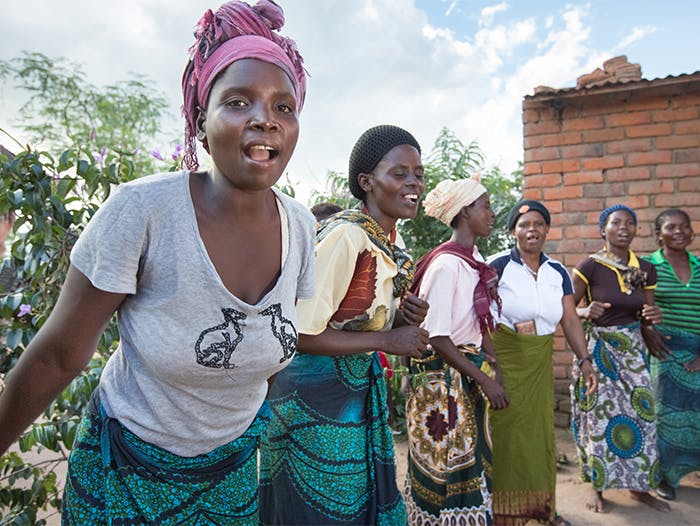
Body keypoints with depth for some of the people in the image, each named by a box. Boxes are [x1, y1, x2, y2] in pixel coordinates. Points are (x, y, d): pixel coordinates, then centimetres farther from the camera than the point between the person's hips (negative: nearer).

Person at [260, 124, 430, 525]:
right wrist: (386, 340, -20)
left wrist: (405, 318, -5)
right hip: (317, 396, -8)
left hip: (363, 387, 9)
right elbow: (300, 333, -25)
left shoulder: (395, 245, 5)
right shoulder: (345, 235, -23)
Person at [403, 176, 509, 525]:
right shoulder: (446, 264, -21)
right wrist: (485, 381, -17)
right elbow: (438, 338, -22)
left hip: (467, 372, 9)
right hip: (443, 377, -9)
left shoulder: (474, 258, 6)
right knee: (447, 469, 6)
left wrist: (494, 362, 5)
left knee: (470, 462, 19)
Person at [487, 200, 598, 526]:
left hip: (540, 364, 5)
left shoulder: (557, 271, 6)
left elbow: (570, 319, 6)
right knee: (505, 433, 4)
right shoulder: (498, 265, -9)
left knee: (539, 431, 12)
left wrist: (584, 359, -2)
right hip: (503, 360, -4)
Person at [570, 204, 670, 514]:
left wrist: (653, 318, -11)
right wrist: (586, 312, -27)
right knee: (599, 414, 2)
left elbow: (645, 317, 11)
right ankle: (595, 484, 20)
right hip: (597, 348, -4)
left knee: (639, 412, 6)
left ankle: (638, 485, 24)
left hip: (633, 349, 5)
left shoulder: (645, 270, 4)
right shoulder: (590, 266, -11)